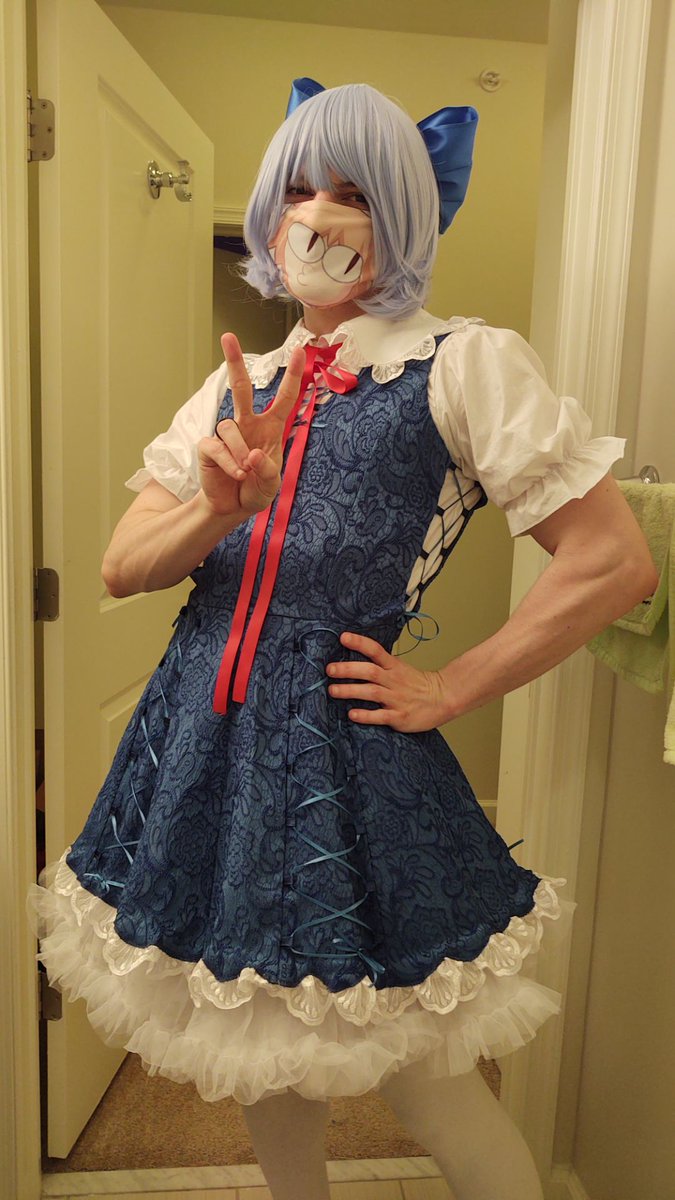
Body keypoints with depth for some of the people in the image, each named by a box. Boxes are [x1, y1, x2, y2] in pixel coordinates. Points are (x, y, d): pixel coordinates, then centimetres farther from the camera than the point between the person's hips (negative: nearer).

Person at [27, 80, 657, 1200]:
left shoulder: (464, 364, -7)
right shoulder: (241, 384, 10)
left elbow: (616, 562, -11)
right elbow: (123, 566, 4)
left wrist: (450, 691, -10)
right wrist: (223, 507, -17)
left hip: (342, 744, -5)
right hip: (201, 736, 6)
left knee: (419, 1079, 9)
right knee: (254, 1047, 22)